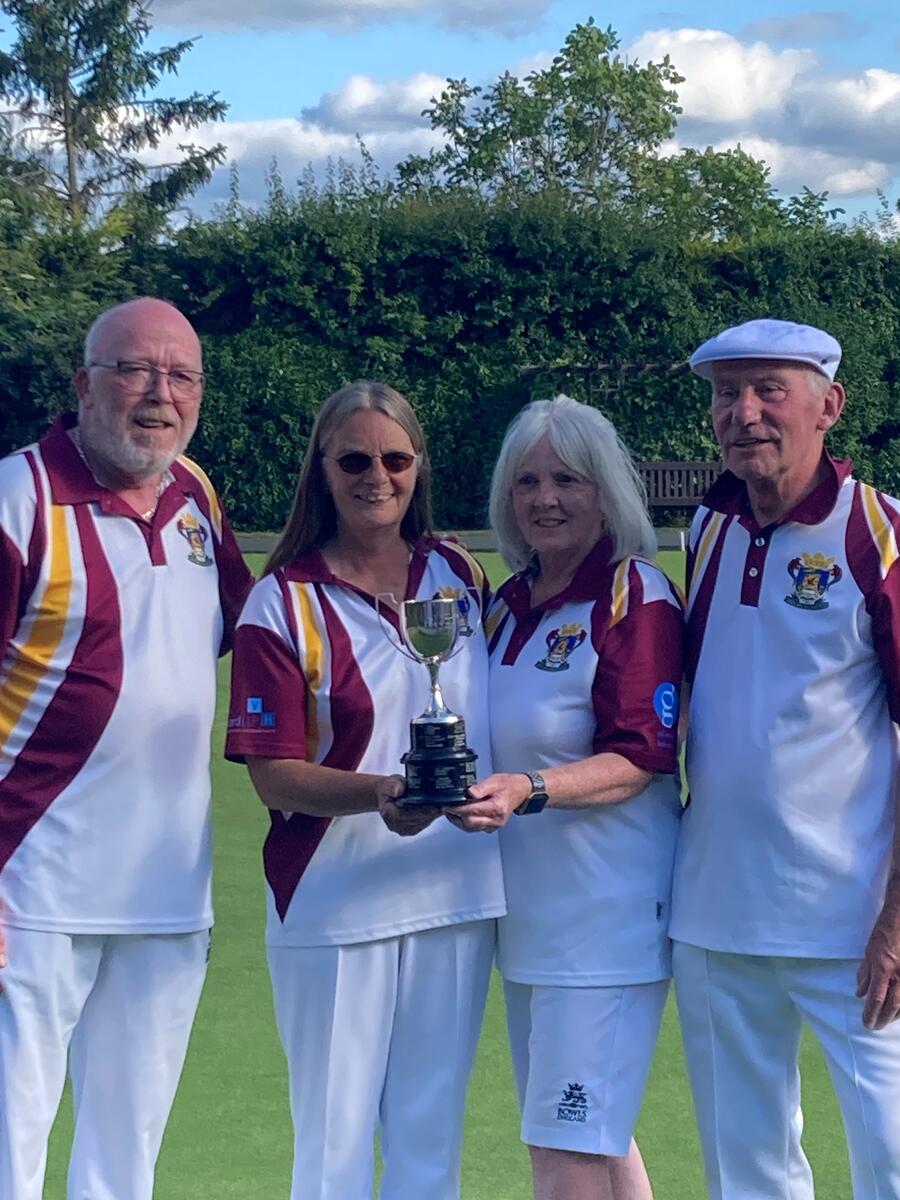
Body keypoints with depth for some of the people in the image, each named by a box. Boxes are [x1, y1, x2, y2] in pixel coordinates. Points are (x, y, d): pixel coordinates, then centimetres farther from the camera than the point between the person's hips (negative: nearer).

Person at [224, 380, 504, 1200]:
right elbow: (274, 774, -10)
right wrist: (377, 793, -26)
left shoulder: (460, 575, 6)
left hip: (456, 893, 4)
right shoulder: (283, 603, -5)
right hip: (335, 905, -3)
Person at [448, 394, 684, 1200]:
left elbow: (639, 757, -18)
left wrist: (526, 791, -31)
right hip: (531, 913, 9)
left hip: (608, 911, -9)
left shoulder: (636, 595, -11)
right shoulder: (510, 605, 13)